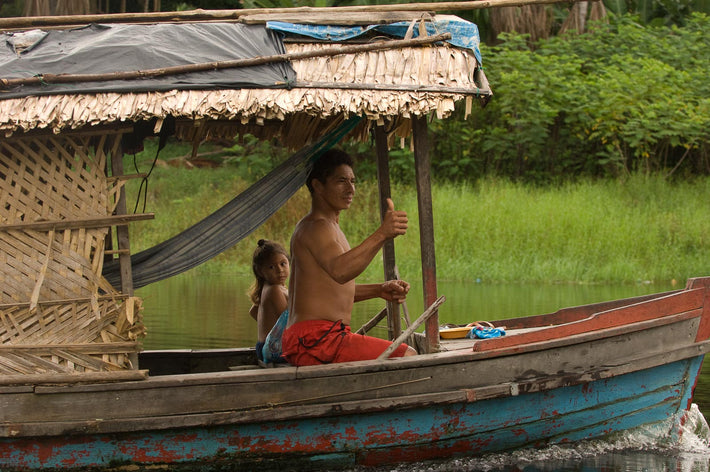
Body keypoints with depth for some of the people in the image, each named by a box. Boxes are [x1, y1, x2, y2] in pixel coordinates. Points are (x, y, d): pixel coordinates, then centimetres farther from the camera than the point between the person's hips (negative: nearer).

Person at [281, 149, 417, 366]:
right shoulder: (316, 228, -12)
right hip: (317, 340, -11)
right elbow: (339, 270, -34)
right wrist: (382, 233, -44)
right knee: (407, 357, -17)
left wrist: (379, 290, 15)